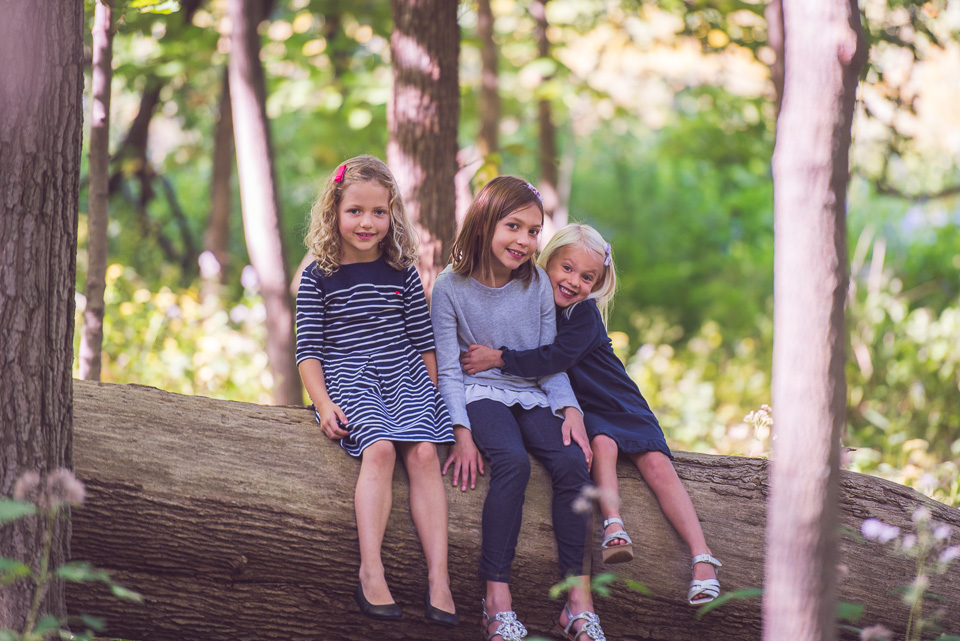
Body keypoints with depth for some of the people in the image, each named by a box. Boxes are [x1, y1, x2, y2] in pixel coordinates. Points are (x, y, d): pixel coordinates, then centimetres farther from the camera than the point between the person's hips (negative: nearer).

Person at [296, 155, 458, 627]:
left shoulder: (401, 273, 10)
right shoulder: (319, 278, 3)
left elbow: (423, 340, 15)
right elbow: (309, 351, 2)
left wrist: (431, 395, 8)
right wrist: (324, 404, -9)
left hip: (405, 377, 2)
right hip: (349, 380, -2)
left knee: (423, 451, -23)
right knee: (379, 448, -30)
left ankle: (438, 578, -29)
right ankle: (371, 572, -35)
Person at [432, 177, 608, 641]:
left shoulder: (537, 284, 6)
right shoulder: (451, 288, -5)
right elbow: (448, 368, -4)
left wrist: (570, 409, -5)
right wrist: (461, 432, -15)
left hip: (532, 396, 4)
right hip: (479, 395, -4)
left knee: (572, 460, -24)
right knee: (512, 460, -33)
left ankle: (579, 597, -22)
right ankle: (497, 598, -32)